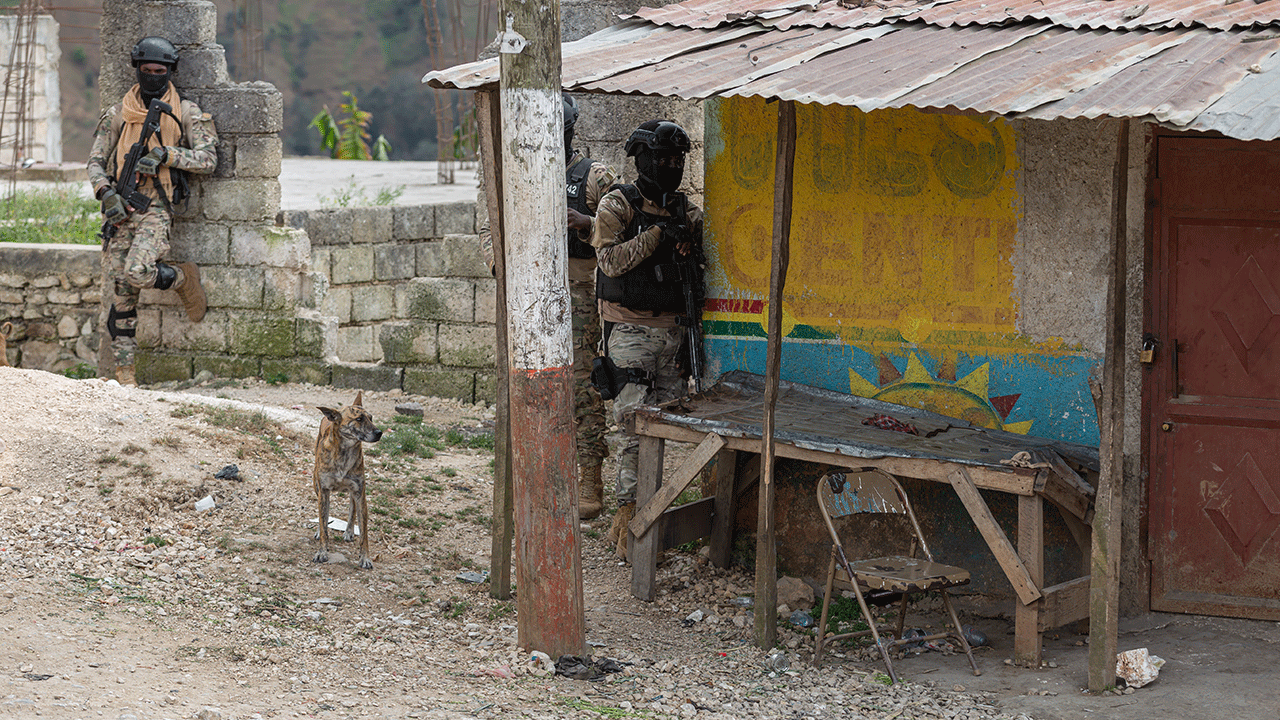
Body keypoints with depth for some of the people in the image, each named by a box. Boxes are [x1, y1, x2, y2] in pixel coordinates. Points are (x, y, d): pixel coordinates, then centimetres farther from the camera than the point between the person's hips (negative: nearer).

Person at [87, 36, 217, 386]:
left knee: (138, 272, -27)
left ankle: (183, 279, 6)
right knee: (121, 296, 1)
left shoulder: (186, 113, 4)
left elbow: (207, 159, -3)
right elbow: (95, 162, 10)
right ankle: (124, 370, 9)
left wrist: (164, 153, -15)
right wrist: (106, 193, -9)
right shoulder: (118, 114, 10)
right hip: (119, 210, 3)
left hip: (155, 209, -3)